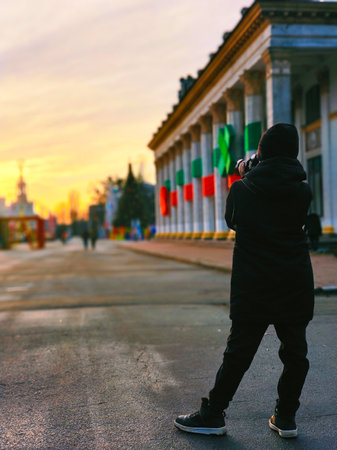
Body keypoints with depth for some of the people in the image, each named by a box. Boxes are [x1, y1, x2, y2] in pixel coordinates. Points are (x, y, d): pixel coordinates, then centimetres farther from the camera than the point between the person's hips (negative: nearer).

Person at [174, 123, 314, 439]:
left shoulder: (243, 188, -5)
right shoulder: (302, 190, 0)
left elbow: (232, 221, 11)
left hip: (253, 286, -1)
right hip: (296, 284, 2)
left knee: (239, 352, 4)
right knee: (295, 351, 11)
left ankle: (213, 415, 14)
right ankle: (286, 418, 19)